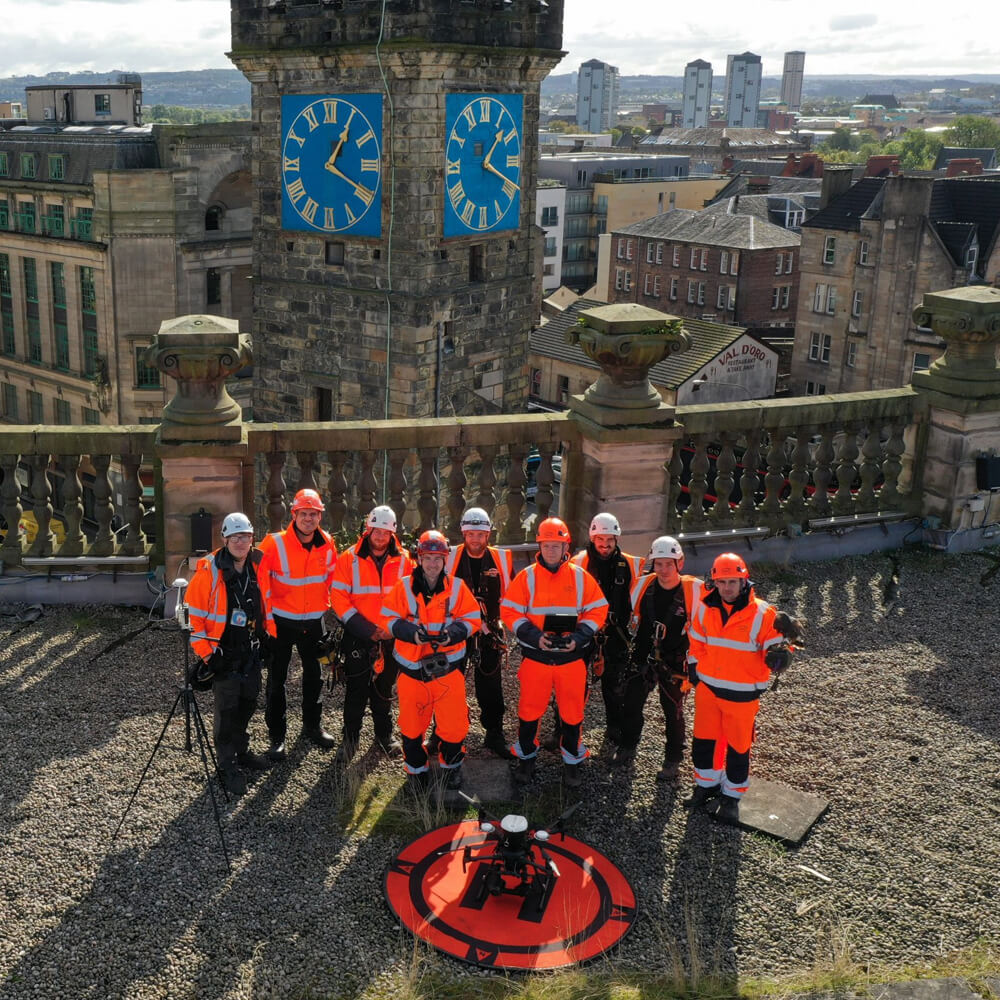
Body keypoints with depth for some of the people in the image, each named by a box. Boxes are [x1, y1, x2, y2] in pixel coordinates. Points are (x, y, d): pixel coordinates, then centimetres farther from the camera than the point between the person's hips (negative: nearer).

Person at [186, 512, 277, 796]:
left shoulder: (258, 567, 1)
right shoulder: (209, 571, -17)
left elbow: (266, 602, 16)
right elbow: (194, 613, -14)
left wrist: (269, 635, 14)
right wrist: (205, 652, -15)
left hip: (251, 650, 6)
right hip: (223, 653, -6)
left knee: (247, 703, 17)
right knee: (226, 709, 0)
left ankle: (241, 751, 35)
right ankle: (227, 765, 13)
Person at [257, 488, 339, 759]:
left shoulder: (327, 544, -4)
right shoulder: (274, 544, -18)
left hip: (314, 620, 4)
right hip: (281, 620, -4)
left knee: (314, 675, 17)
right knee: (277, 678, 3)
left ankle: (313, 725, 34)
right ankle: (277, 736, 13)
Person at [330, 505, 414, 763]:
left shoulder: (403, 560, 0)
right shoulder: (349, 559, -7)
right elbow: (339, 597, -10)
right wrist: (367, 629, -15)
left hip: (391, 638, 2)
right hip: (357, 637, -2)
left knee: (384, 689, 15)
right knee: (356, 690, 4)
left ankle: (384, 736, 30)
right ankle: (350, 739, 18)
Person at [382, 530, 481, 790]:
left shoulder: (457, 586, 1)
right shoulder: (404, 587, -1)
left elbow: (472, 618, 2)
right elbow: (388, 618, -1)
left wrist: (453, 634, -16)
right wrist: (411, 632, -17)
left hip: (448, 665, 0)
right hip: (411, 666, 0)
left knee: (454, 721, 1)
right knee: (412, 721, 9)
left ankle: (452, 766, 26)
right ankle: (417, 768, 30)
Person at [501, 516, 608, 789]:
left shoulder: (581, 577, 0)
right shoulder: (526, 577, -2)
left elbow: (597, 610, 2)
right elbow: (509, 611, -3)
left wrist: (579, 637, -12)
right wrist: (533, 636, -15)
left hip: (572, 656, 1)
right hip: (535, 656, 0)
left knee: (572, 712, 8)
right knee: (530, 709, 8)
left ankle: (572, 761, 25)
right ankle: (526, 758, 26)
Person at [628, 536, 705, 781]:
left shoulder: (693, 590, -14)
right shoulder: (643, 585, -5)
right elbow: (630, 616, 11)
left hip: (673, 663, -3)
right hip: (642, 657, 3)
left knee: (673, 711, 8)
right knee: (630, 703, 11)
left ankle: (673, 760, 25)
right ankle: (628, 747, 33)